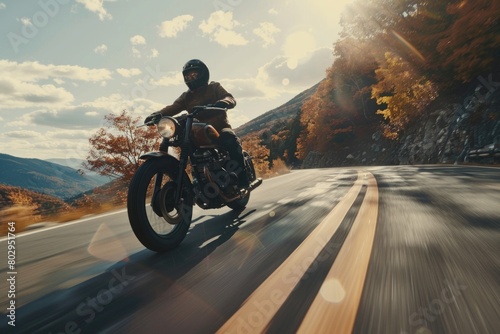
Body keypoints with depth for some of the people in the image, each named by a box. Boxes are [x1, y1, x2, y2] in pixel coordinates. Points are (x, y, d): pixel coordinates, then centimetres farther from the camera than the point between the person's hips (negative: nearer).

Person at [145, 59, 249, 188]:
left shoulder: (214, 87, 11)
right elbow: (173, 107, 2)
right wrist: (157, 114, -20)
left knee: (230, 138, -38)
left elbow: (231, 99, -8)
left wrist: (221, 103, -33)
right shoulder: (186, 96, 20)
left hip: (219, 127, -4)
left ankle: (241, 178, -34)